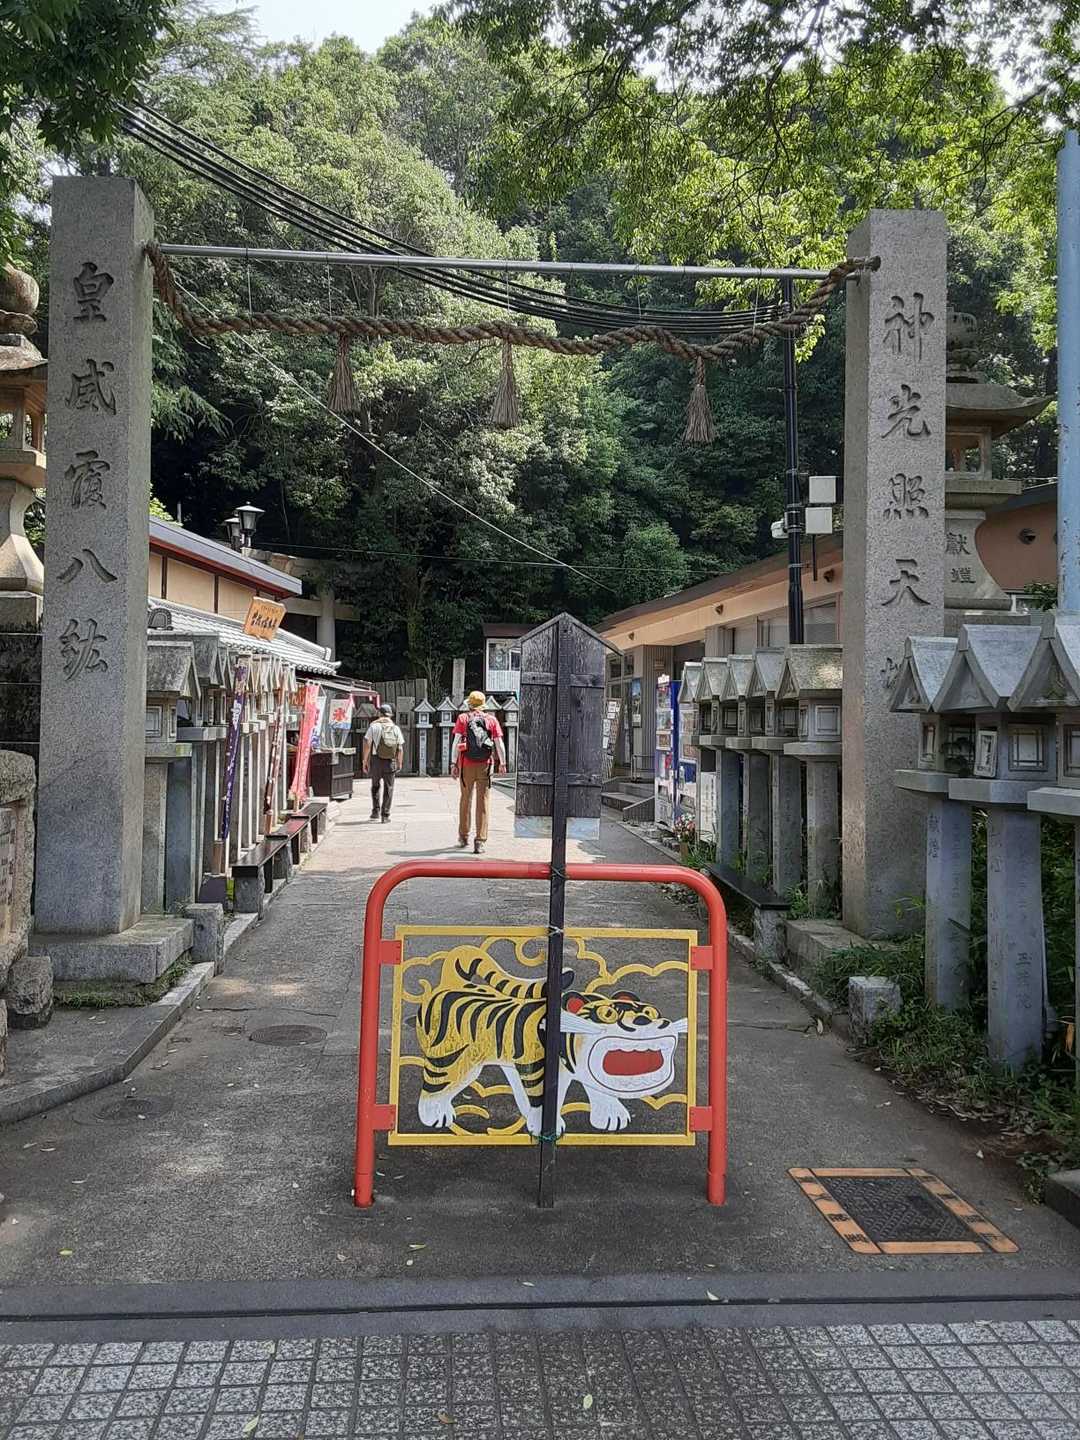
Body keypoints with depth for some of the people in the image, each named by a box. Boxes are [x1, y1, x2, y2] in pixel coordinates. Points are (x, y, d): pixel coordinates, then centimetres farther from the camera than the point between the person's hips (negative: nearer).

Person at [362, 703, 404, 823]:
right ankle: (385, 815, 3)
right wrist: (400, 763, 13)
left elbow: (367, 744, -7)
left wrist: (365, 761, -2)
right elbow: (400, 748, 5)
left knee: (375, 786, 18)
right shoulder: (396, 728, 6)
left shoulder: (374, 726, -1)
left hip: (376, 760, -1)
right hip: (391, 762, 1)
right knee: (388, 788, 7)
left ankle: (376, 811, 12)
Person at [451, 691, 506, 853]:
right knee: (482, 802, 2)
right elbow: (499, 742, 0)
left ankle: (463, 837, 26)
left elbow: (456, 742, -4)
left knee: (465, 799, 16)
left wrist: (454, 763, -4)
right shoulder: (491, 719, 6)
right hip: (485, 765, 0)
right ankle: (480, 841, -4)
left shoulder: (462, 718, 4)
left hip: (466, 765, 0)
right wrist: (502, 763, 9)